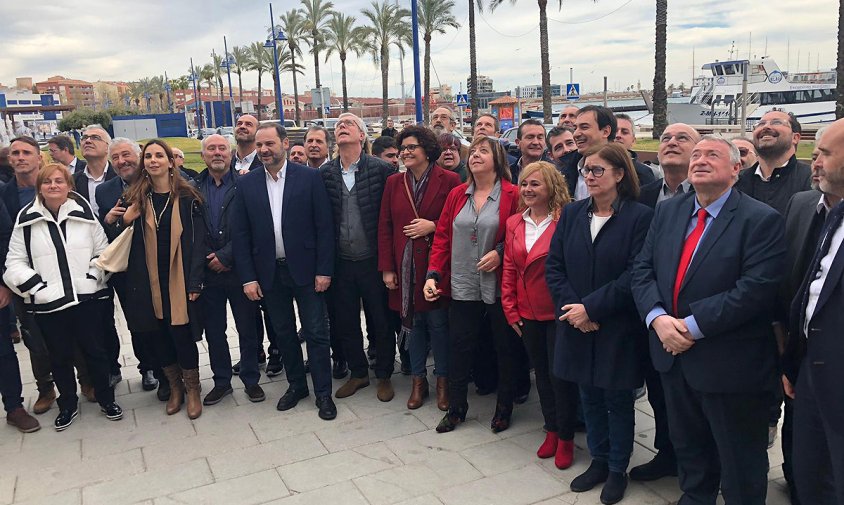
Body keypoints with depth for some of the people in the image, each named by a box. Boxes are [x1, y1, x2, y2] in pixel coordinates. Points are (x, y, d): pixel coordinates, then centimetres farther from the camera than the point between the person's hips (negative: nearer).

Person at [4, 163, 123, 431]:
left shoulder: (84, 213, 0)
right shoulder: (26, 220, -1)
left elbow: (103, 251, 5)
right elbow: (15, 262, 2)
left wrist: (93, 277, -7)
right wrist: (37, 286, -9)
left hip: (88, 298, 0)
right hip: (48, 304, 1)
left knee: (95, 350, 10)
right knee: (60, 356, 14)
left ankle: (106, 399, 28)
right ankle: (68, 404, 32)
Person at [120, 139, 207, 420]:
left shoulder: (187, 197, -3)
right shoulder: (135, 198, 7)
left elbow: (198, 240, -6)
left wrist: (195, 281, -11)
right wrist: (125, 221, -10)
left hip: (180, 279, -3)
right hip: (149, 281, 3)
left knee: (181, 333, -2)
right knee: (159, 334, 10)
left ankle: (192, 389, 19)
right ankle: (175, 387, 29)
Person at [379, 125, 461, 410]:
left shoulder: (449, 180, -5)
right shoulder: (394, 183, 6)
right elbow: (384, 227, 5)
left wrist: (433, 226, -17)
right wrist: (387, 268, 0)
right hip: (405, 266, 3)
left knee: (438, 324, 5)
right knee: (412, 323, 13)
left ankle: (442, 380, 24)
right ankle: (418, 380, 28)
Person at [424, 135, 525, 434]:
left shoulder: (512, 195, -6)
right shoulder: (457, 195, 7)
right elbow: (442, 237, 6)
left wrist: (500, 252, -19)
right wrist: (433, 274, -3)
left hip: (499, 286, -3)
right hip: (462, 286, 3)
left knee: (506, 347, 10)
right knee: (459, 347, 10)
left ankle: (504, 408, 30)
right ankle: (456, 408, 28)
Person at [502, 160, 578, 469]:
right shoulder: (514, 224, 5)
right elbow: (509, 268, 8)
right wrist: (511, 310, 5)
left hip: (558, 313, -5)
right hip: (528, 314, 6)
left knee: (560, 375, 4)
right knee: (541, 372, 18)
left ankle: (565, 438, 24)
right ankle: (551, 431, 35)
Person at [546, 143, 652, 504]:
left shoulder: (640, 216, -10)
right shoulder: (572, 213, 4)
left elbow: (635, 275, -16)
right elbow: (553, 266, 2)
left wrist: (591, 308, -18)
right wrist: (570, 306, -11)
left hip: (618, 329, -4)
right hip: (577, 326, 4)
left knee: (617, 400, 11)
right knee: (589, 397, 16)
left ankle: (617, 470, 29)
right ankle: (598, 461, 35)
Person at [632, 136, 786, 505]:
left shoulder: (762, 220, -13)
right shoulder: (667, 211, 6)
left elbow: (755, 289, -22)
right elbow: (642, 270, 2)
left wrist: (693, 326, -23)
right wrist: (658, 318, -15)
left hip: (730, 365, -5)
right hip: (674, 354, 6)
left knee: (740, 465, 13)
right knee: (687, 447, 25)